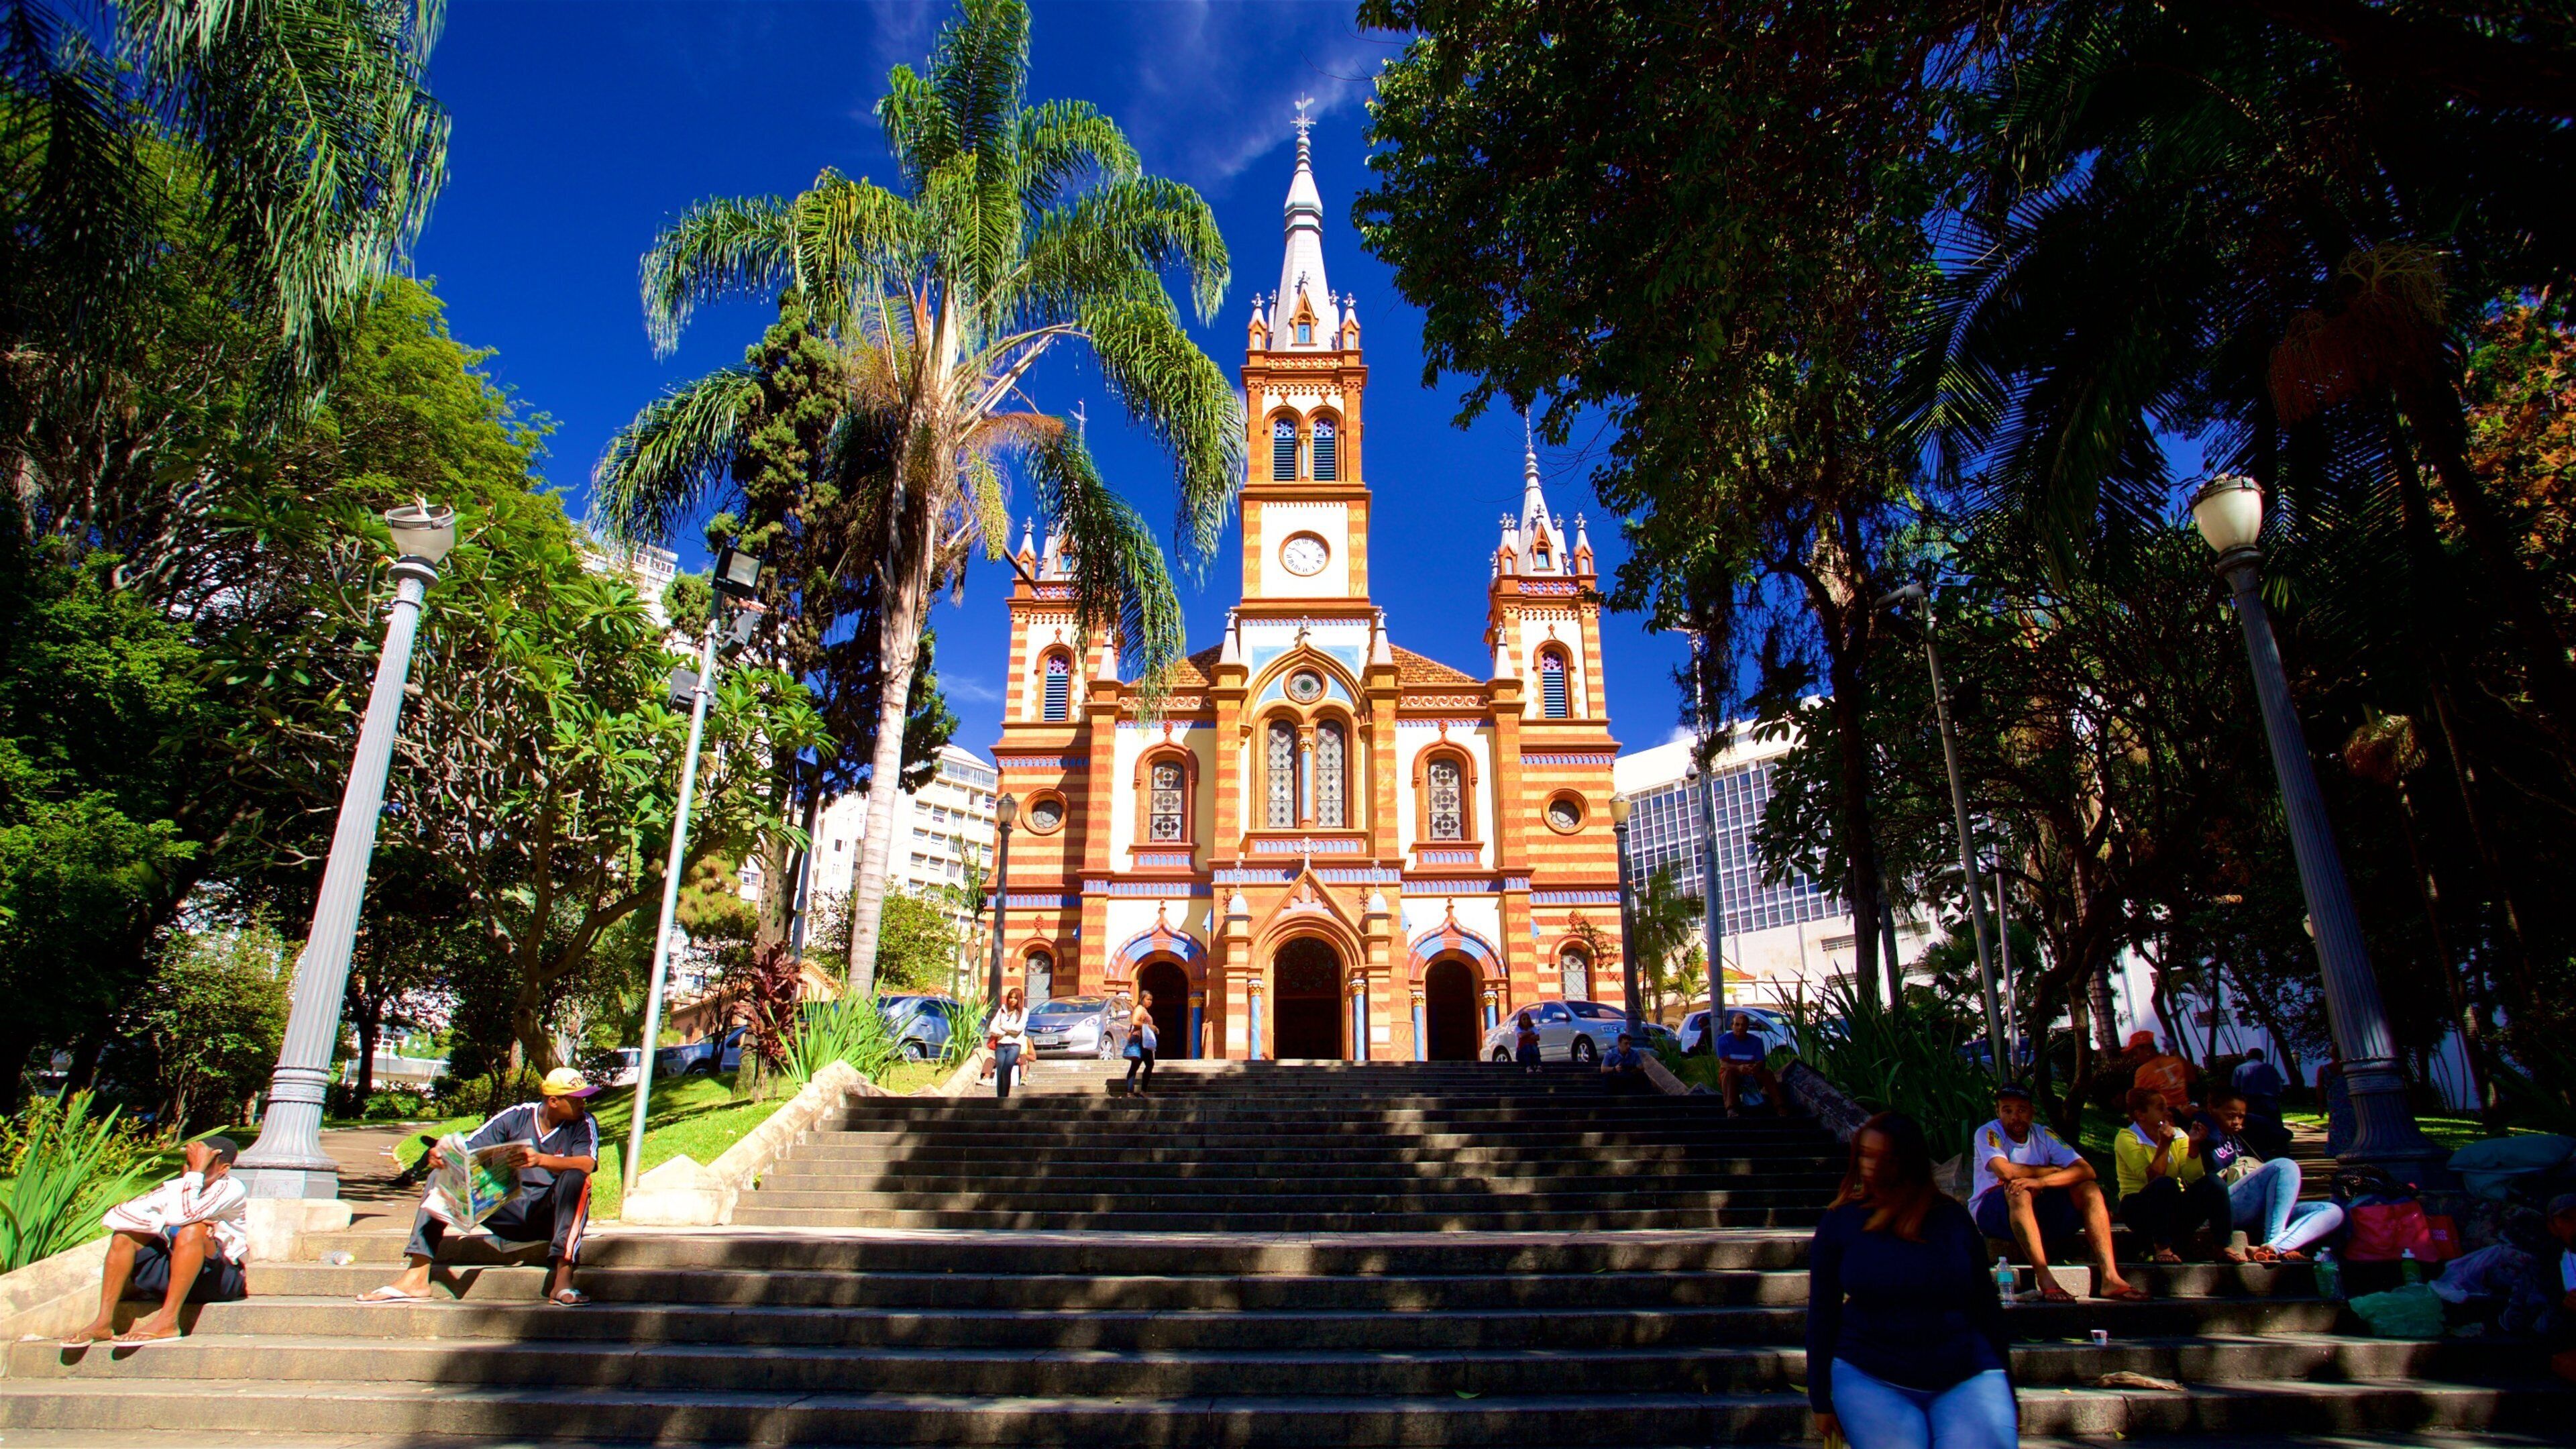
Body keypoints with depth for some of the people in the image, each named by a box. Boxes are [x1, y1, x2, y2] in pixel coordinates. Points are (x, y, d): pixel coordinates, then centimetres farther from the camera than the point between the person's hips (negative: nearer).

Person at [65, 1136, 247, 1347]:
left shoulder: (231, 1189, -14)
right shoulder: (174, 1188, 2)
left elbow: (182, 1216, -31)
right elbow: (113, 1216, -11)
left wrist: (197, 1170, -25)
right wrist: (166, 1228, -23)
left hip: (220, 1279, -6)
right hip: (173, 1278, 6)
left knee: (192, 1230, -32)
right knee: (126, 1231, -9)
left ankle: (167, 1322, -29)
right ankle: (104, 1323, -13)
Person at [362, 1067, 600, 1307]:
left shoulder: (584, 1123, -8)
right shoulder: (515, 1117, 0)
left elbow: (587, 1164, -26)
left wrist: (541, 1159, -42)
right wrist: (444, 1155, -26)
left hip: (552, 1213, -3)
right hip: (507, 1210, 3)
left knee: (575, 1178, -34)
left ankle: (562, 1279, -40)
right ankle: (416, 1278, -17)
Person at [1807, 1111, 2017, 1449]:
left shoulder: (1952, 1219, 2)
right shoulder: (1840, 1222, 0)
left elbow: (1987, 1307, 11)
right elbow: (1821, 1312, 4)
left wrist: (2006, 1395, 14)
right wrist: (1821, 1400, 5)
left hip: (1966, 1378, 1)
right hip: (1870, 1379, 0)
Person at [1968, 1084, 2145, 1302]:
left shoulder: (2044, 1135, 2)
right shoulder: (1988, 1134, -10)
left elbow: (2086, 1170, -13)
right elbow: (2005, 1171, -29)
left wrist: (2040, 1181, -30)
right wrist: (2052, 1170, -13)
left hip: (2036, 1211, 5)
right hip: (1989, 1213, -5)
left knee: (2088, 1188, -13)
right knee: (2019, 1191, -36)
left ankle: (2110, 1278, -23)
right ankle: (2045, 1280, -40)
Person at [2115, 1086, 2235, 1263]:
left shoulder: (2178, 1135, 8)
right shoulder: (2126, 1138, -8)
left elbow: (2194, 1177, -6)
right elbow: (2152, 1178, -20)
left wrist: (2193, 1144, -18)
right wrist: (2164, 1145, -23)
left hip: (2174, 1208, 5)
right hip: (2140, 1210, -5)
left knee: (2212, 1183, -19)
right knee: (2165, 1184, -36)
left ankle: (2223, 1247, -15)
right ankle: (2161, 1247, -26)